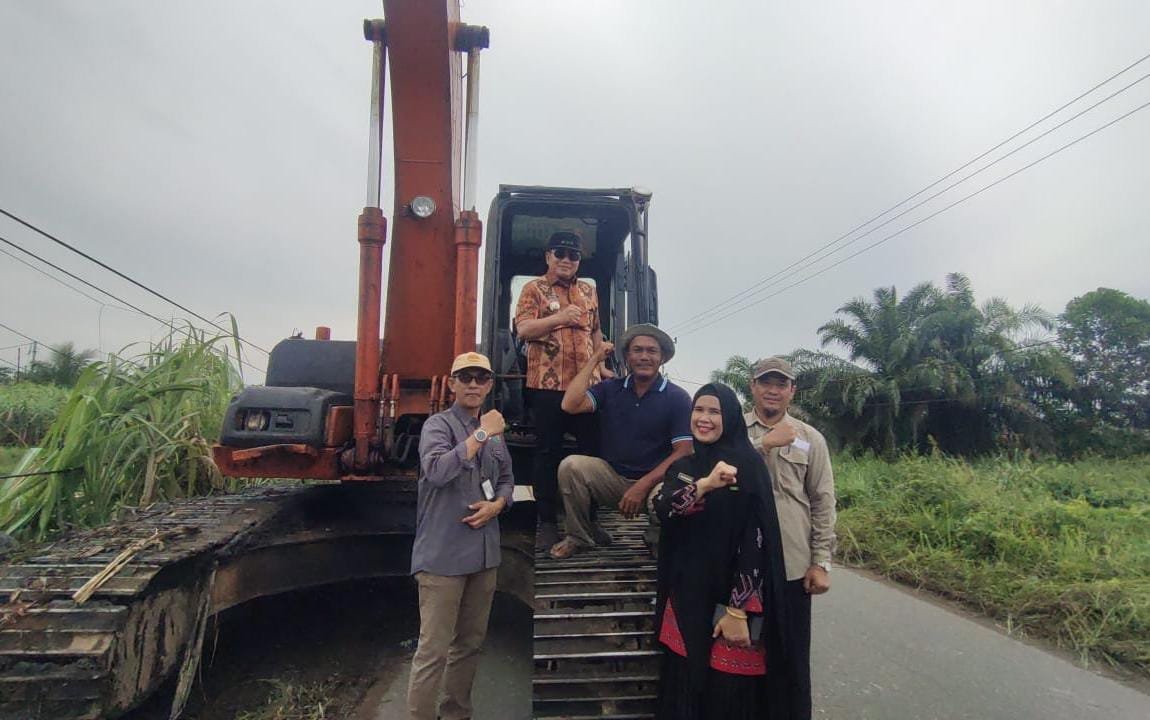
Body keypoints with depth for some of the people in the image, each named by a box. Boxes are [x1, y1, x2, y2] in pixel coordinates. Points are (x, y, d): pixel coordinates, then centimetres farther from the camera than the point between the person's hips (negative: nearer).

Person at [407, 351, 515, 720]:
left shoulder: (494, 431, 12)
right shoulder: (438, 424, -7)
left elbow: (507, 480, 19)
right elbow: (436, 471, -26)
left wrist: (496, 505, -2)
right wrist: (482, 434, -22)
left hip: (484, 553, 7)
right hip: (444, 554, -7)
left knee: (470, 643, 18)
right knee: (433, 650, -3)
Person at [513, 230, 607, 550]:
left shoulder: (588, 290, 18)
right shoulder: (534, 289, 3)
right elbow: (523, 329, -9)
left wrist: (601, 365, 11)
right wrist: (559, 317, -20)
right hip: (548, 384, -4)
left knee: (591, 450, 8)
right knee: (548, 452, 2)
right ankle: (546, 521, 13)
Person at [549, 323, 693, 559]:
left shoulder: (677, 398, -4)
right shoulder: (611, 388, 4)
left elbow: (683, 452, -10)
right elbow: (570, 405, -12)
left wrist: (643, 486, -20)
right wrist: (595, 359, -4)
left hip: (656, 481, -2)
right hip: (612, 476, 3)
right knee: (571, 465, -24)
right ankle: (579, 537, 0)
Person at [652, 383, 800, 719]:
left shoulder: (747, 464, -8)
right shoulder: (682, 467, 7)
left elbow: (756, 540, -13)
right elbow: (661, 508, -12)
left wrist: (739, 610, -17)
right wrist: (705, 484, -29)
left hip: (730, 600, -4)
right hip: (686, 598, 5)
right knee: (683, 690, 12)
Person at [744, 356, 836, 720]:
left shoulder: (811, 439, 5)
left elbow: (823, 504, 4)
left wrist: (821, 563, -1)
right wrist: (764, 444, -19)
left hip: (793, 565, 1)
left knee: (793, 656, 12)